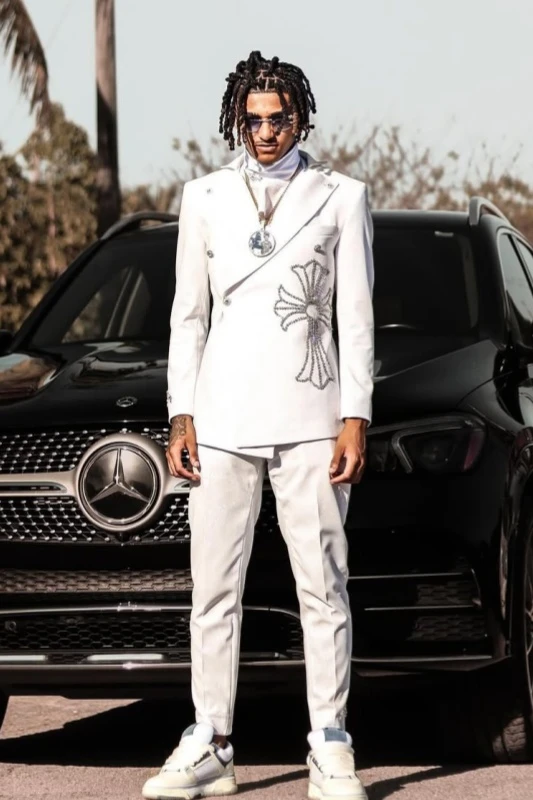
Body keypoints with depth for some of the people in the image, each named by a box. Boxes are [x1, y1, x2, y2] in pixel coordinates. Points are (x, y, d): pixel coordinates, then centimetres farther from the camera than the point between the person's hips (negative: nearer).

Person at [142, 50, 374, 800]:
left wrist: (356, 419, -5)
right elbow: (188, 314, 11)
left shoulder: (341, 198, 5)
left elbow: (355, 316, 3)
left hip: (309, 419, -2)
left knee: (323, 589, -2)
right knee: (214, 590, 2)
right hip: (222, 420, 2)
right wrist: (181, 415, 3)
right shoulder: (204, 198, 11)